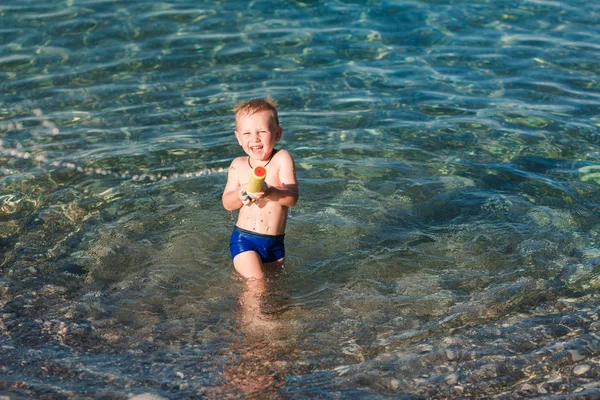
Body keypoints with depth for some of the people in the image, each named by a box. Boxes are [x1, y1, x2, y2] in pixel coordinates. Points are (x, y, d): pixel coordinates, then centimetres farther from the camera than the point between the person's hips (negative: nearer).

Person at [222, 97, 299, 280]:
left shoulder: (282, 159, -10)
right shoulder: (239, 165, -2)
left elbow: (292, 197, -18)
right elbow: (227, 203, 1)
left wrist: (269, 192, -37)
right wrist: (240, 195, -21)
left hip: (275, 244, 1)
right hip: (244, 240, -1)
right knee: (256, 282, -15)